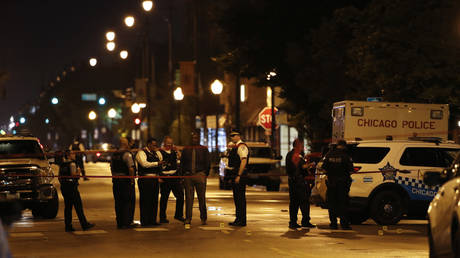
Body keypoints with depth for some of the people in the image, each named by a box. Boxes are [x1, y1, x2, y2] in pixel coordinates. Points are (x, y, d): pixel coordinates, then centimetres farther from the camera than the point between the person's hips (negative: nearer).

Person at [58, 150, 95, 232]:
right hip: (71, 186, -8)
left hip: (63, 186, 8)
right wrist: (78, 172, 0)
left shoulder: (62, 164, 12)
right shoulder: (72, 163, -11)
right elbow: (73, 174, -18)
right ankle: (84, 224, 1)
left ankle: (68, 226, 8)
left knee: (67, 206, 9)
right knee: (78, 206, -2)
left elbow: (59, 176, 15)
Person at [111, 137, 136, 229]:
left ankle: (119, 223, 14)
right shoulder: (127, 154, -13)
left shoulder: (114, 154, 10)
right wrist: (132, 180, -12)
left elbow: (112, 167, 16)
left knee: (118, 203, 11)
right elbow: (131, 168, -20)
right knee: (128, 202, 2)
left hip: (116, 181, 7)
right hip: (126, 181, -7)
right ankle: (126, 222, 0)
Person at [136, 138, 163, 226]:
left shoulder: (155, 153, 19)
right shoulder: (141, 152, -8)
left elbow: (161, 159, 13)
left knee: (154, 201, 10)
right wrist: (157, 163, -21)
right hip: (145, 180, -8)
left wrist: (157, 150, 7)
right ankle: (144, 222, -3)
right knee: (145, 201, -6)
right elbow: (144, 163, -21)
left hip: (155, 179, 8)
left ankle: (152, 220, 17)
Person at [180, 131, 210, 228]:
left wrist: (205, 174, 5)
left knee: (201, 198, 1)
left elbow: (208, 163, 11)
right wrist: (184, 172, 8)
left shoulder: (204, 149, 9)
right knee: (189, 198, -3)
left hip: (200, 175, -1)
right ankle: (187, 221, -4)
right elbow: (182, 162, 19)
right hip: (188, 176, 1)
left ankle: (203, 218, 16)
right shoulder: (186, 150, 14)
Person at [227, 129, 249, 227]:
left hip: (240, 175, -10)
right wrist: (232, 176, 21)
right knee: (236, 198, 13)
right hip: (235, 175, 10)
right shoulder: (235, 147, 18)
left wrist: (238, 176, -25)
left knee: (240, 198, -8)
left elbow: (243, 161, -22)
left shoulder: (242, 147, -13)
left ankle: (242, 221, -6)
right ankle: (238, 219, 19)